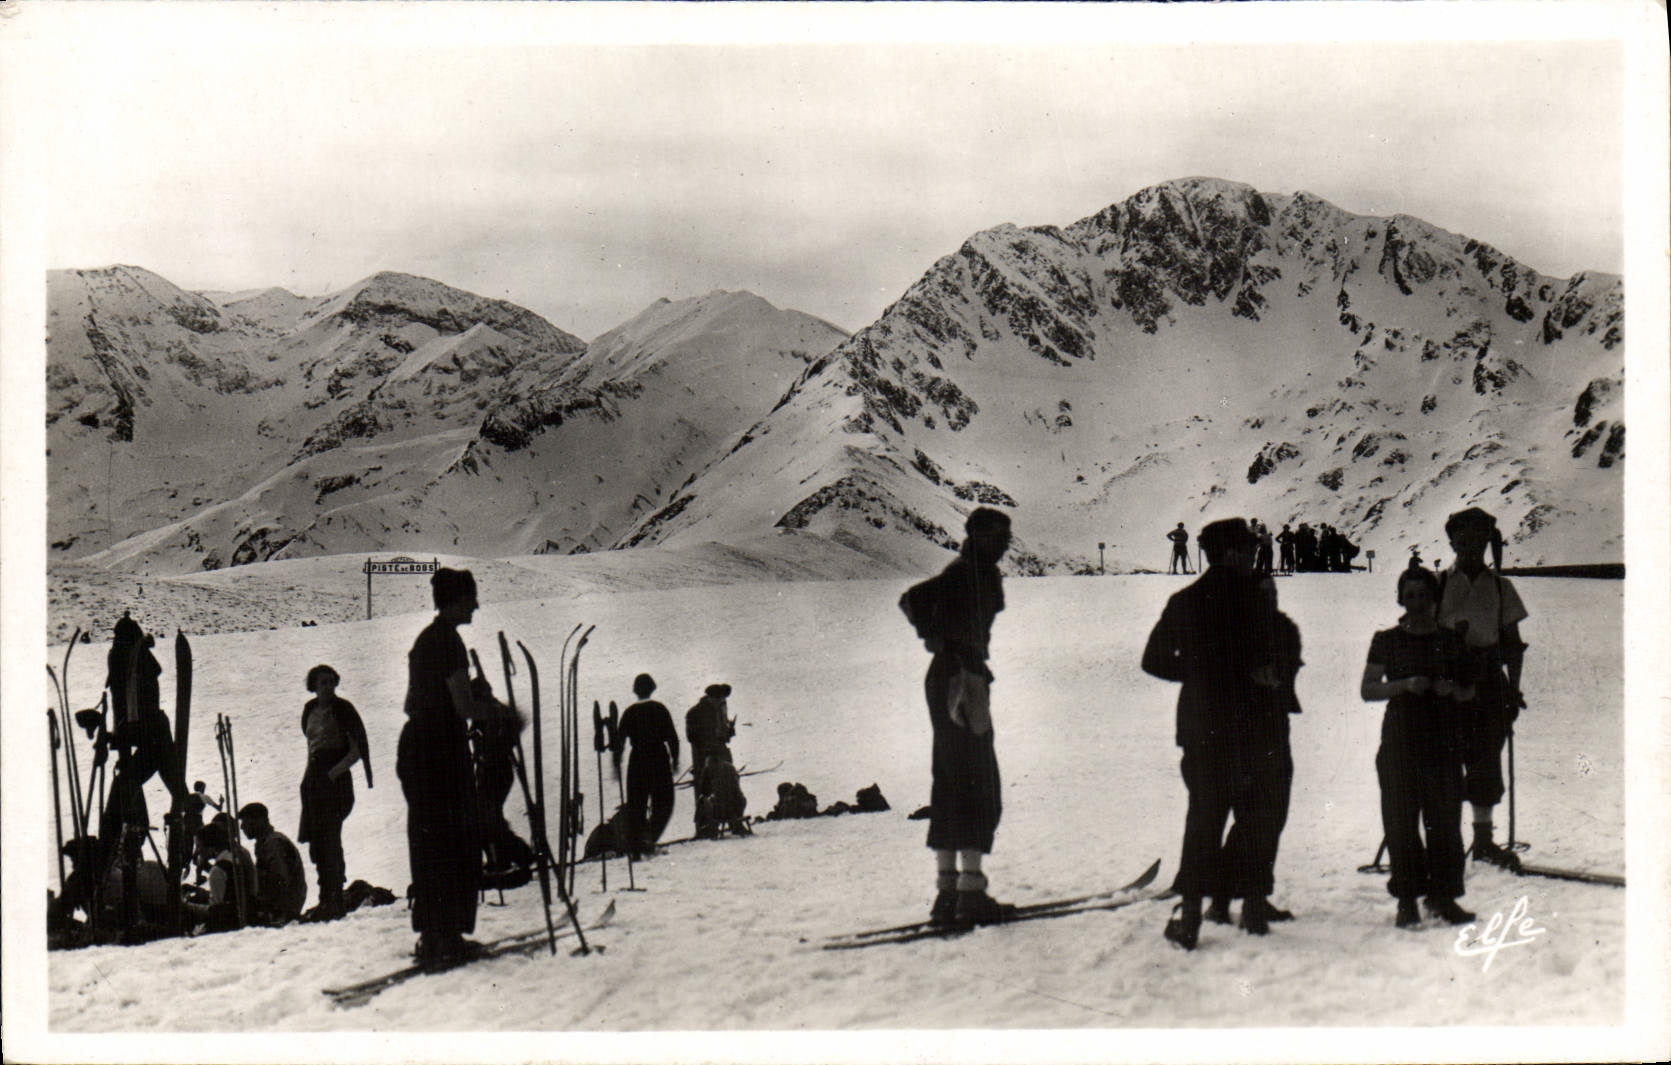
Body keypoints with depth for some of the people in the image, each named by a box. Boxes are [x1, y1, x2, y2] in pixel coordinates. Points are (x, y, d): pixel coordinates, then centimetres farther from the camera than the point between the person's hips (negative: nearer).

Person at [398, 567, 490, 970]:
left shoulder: (424, 639, 15)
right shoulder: (448, 640, -14)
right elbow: (465, 707, -19)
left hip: (414, 749, 9)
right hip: (443, 753, -9)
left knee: (428, 845, 12)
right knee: (456, 845, -3)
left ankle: (433, 937, 18)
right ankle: (446, 940, -2)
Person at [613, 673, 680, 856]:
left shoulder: (629, 712, 3)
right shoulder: (660, 709, -1)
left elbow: (619, 740, 1)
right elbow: (672, 737, -1)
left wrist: (616, 764, 7)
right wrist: (675, 760, 8)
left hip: (637, 762, 2)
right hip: (659, 760, -1)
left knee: (636, 805, 8)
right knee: (663, 803, 7)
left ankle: (635, 847, 4)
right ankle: (649, 838, -13)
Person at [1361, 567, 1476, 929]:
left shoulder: (1450, 641, 13)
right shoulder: (1387, 641, 7)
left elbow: (1469, 691, 17)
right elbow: (1367, 689, 1)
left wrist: (1452, 688, -5)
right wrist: (1404, 685, -14)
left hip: (1442, 740, 2)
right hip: (1399, 740, -2)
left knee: (1445, 820, -1)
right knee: (1401, 823, -3)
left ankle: (1444, 895, 7)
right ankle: (1407, 901, 2)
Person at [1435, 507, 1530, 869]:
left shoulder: (1501, 587, 11)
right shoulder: (1439, 583, 5)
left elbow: (1513, 642, 13)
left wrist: (1513, 688, 6)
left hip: (1489, 679, 2)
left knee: (1487, 758, 3)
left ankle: (1483, 836, 11)